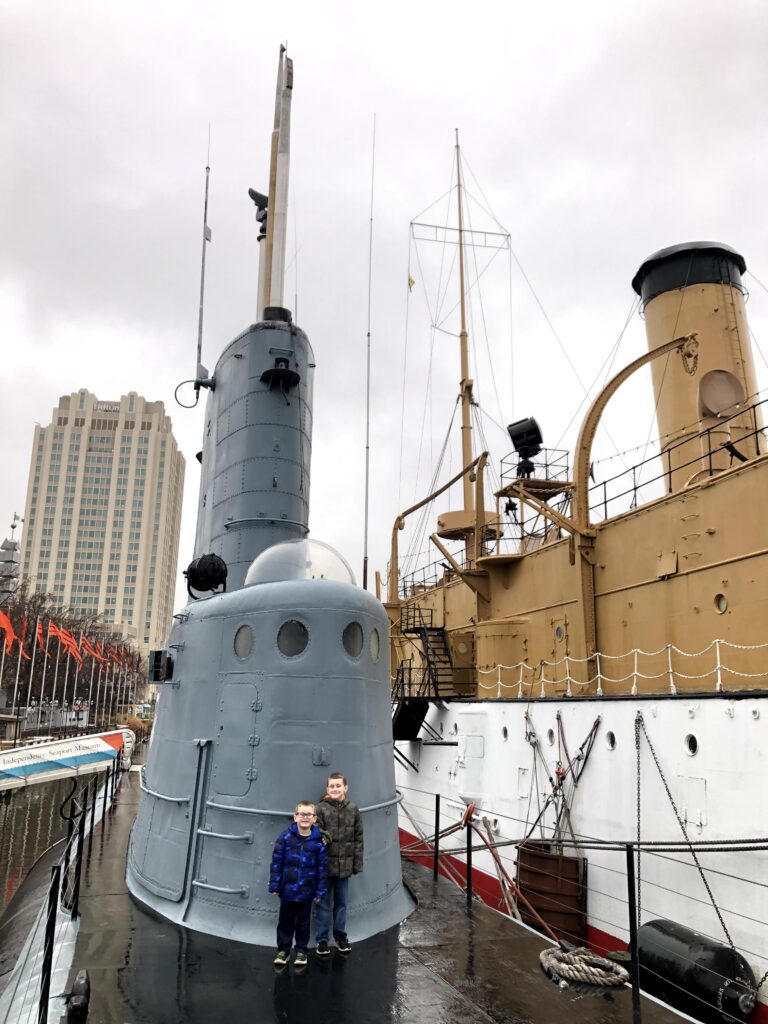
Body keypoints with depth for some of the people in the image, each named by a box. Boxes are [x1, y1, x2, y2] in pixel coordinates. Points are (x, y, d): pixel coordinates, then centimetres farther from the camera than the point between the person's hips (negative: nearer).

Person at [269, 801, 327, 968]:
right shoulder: (285, 837, -11)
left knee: (303, 922, 14)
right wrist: (274, 885, -6)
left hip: (306, 890, 0)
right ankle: (283, 950, 29)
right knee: (285, 921, 14)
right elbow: (276, 862, -6)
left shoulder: (318, 841, -9)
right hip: (287, 888, 0)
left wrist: (319, 891, -2)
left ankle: (301, 950, 31)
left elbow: (321, 868, -3)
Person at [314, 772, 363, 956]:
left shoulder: (352, 809, -2)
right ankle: (322, 939, 23)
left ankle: (340, 935, 32)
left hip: (344, 865, 3)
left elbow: (358, 838, 3)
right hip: (325, 865, -3)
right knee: (323, 903, 9)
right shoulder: (321, 809, -11)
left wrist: (358, 863, 3)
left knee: (341, 903, 16)